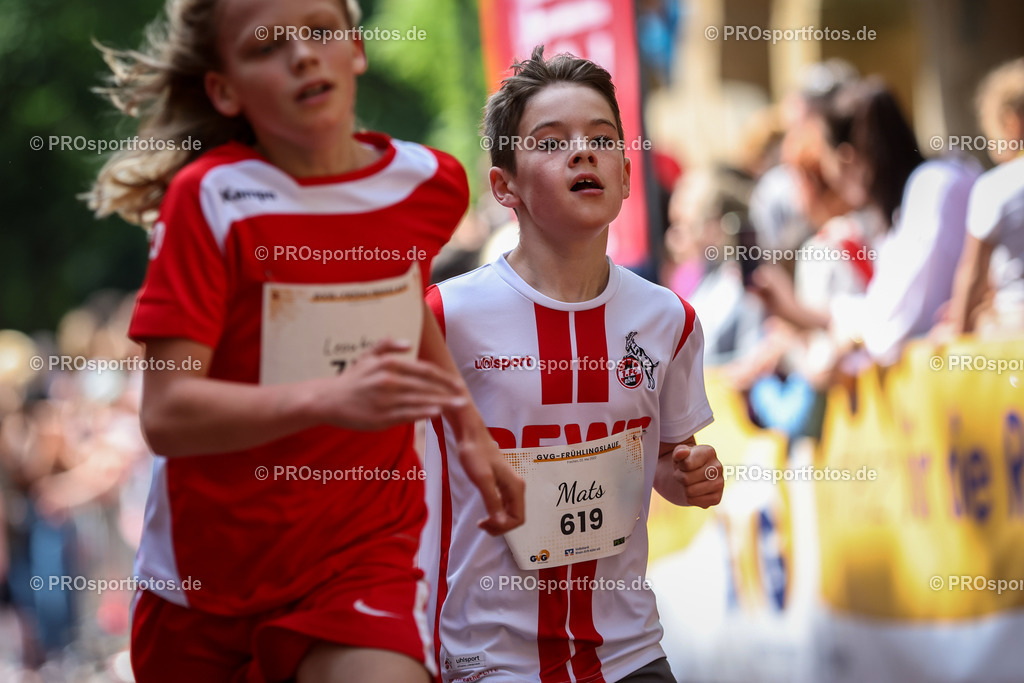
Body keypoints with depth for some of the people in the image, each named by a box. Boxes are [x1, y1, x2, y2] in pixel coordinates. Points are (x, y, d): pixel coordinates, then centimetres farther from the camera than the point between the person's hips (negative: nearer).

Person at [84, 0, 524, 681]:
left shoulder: (430, 182, -1)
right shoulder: (211, 198, -14)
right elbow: (167, 413, -22)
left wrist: (471, 432, 15)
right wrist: (330, 399, -36)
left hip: (367, 548, 1)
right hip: (209, 570, -1)